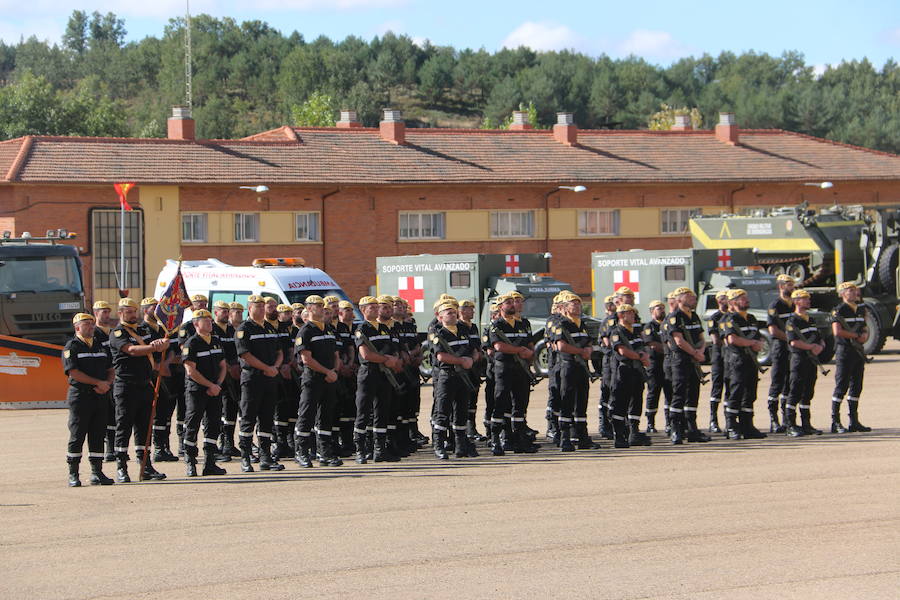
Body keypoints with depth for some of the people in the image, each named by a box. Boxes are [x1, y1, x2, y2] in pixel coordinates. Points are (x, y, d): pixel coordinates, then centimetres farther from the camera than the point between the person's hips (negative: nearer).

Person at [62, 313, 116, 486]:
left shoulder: (100, 345, 17)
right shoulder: (71, 347, -2)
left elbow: (111, 370, 18)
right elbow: (74, 372, -13)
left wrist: (107, 384, -4)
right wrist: (98, 383, -14)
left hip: (100, 397, 6)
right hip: (80, 396, -6)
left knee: (98, 436, 6)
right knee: (77, 436, -3)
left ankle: (97, 472, 10)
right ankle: (73, 475, 2)